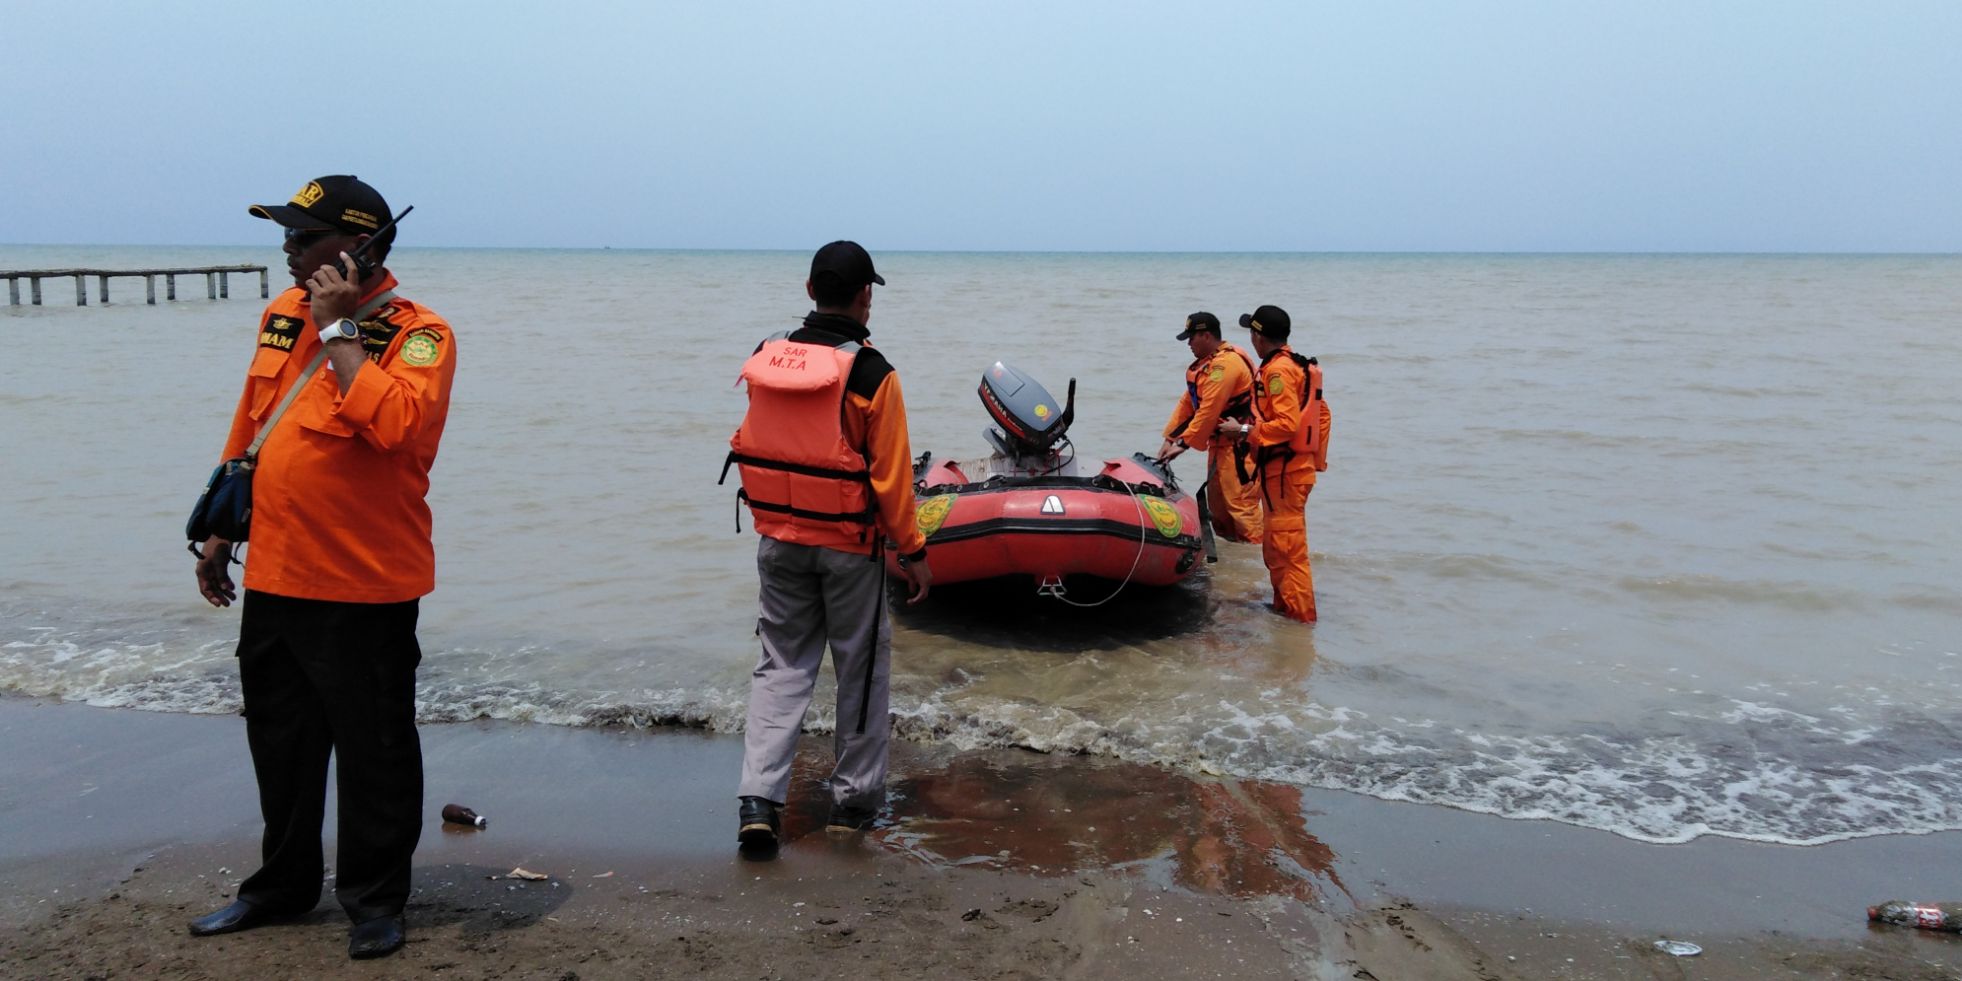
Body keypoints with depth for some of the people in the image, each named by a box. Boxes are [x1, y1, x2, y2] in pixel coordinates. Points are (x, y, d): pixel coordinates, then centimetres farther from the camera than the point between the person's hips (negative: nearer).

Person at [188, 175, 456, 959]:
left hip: (364, 586, -7)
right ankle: (282, 886, 36)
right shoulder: (283, 314, 10)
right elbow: (247, 431, 18)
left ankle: (374, 901, 22)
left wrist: (336, 330, -23)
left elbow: (393, 423, -32)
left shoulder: (416, 334, -12)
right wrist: (220, 534, 20)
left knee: (373, 751, 6)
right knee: (280, 742, 19)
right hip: (273, 575, 7)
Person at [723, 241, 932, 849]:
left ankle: (758, 798, 3)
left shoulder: (765, 360, 0)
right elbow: (891, 474, -12)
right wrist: (912, 550, -3)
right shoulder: (870, 373, -15)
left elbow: (754, 447, 9)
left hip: (778, 541, 4)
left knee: (781, 666, 13)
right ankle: (855, 799, 22)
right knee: (862, 668, 12)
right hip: (848, 546, -4)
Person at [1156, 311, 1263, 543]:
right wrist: (1170, 438, 9)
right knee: (1217, 503, 16)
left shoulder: (1226, 363, -18)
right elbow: (1188, 402, 15)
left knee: (1241, 504, -12)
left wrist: (1184, 443, -17)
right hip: (1221, 444, 11)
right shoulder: (1207, 363, 15)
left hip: (1240, 446, -11)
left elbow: (1209, 410, -22)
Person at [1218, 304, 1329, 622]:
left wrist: (1246, 432, -18)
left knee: (1288, 548, -7)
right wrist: (1317, 457, 22)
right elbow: (1322, 414, 19)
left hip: (1284, 473, -10)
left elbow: (1287, 424, -24)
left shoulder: (1278, 370, -16)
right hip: (1293, 468, 10)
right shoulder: (1299, 366, 15)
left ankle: (1301, 616, -3)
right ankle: (1284, 605, 26)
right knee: (1276, 547, 18)